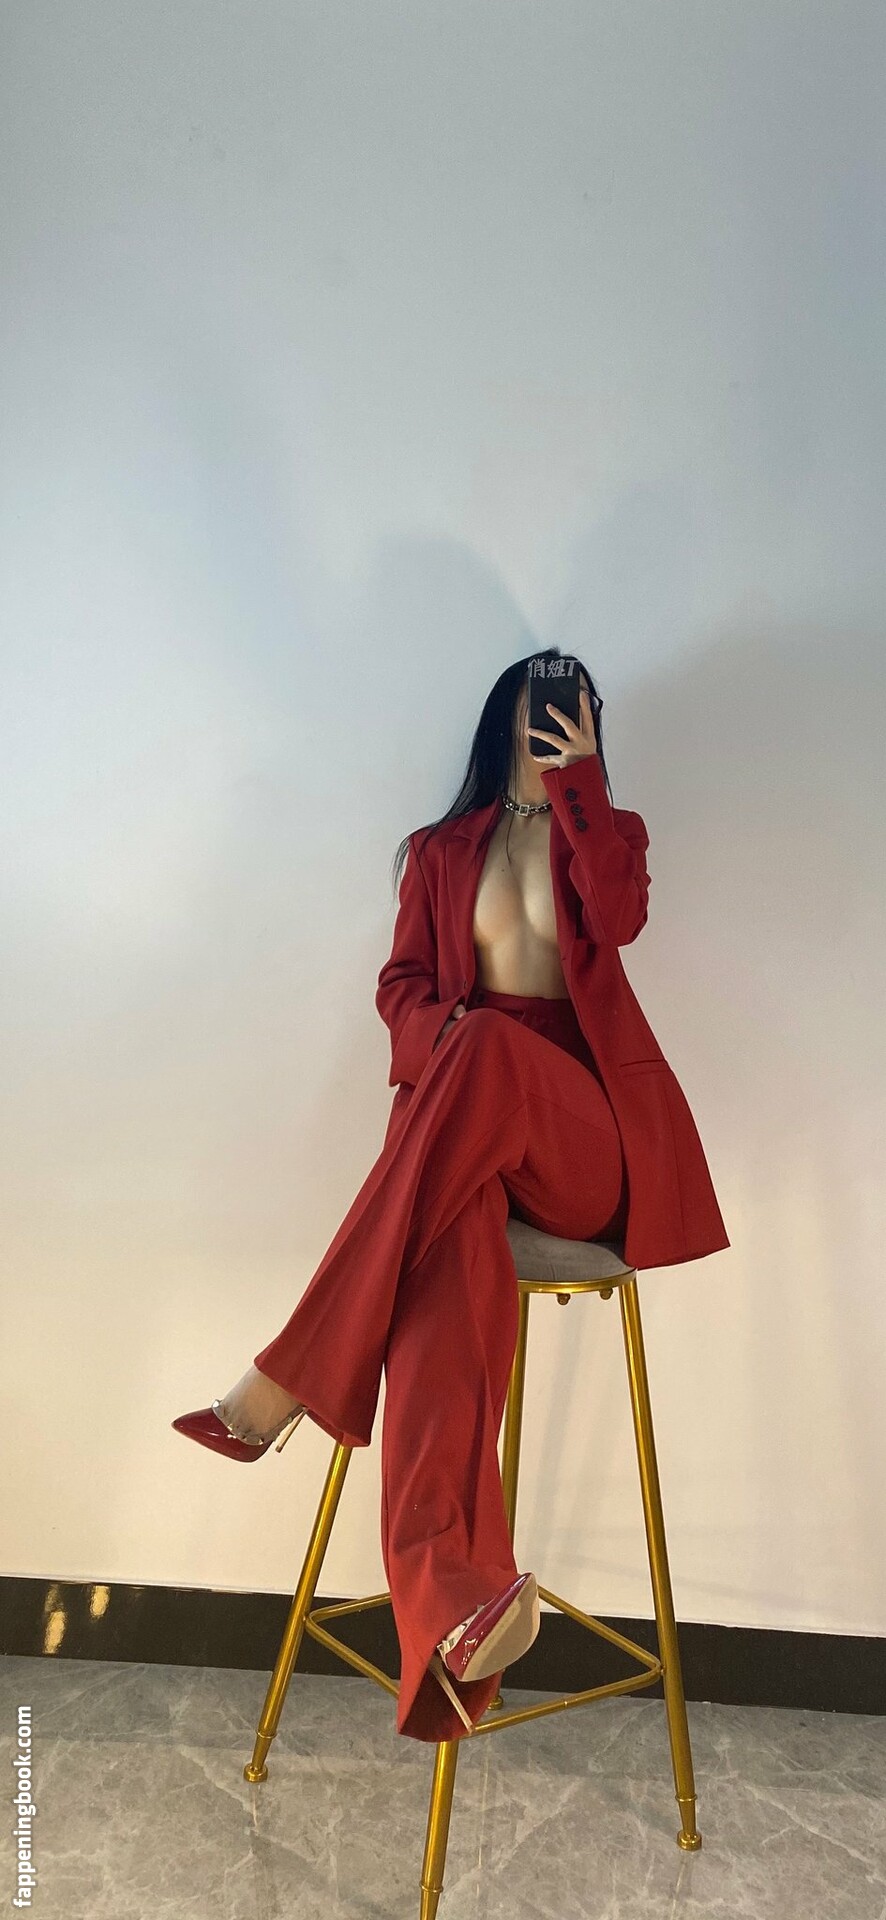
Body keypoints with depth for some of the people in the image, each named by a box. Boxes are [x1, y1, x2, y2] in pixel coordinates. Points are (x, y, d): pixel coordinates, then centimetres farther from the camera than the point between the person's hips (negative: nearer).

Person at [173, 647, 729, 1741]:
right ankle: (453, 1597, -51)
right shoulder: (443, 851, 22)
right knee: (448, 1270, -35)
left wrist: (578, 782, 0)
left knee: (488, 1053, -37)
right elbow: (402, 982, 12)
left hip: (580, 1135, -1)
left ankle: (295, 1379, -35)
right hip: (461, 1125, 1)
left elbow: (619, 918, -6)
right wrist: (445, 1038, -11)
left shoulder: (610, 832, 18)